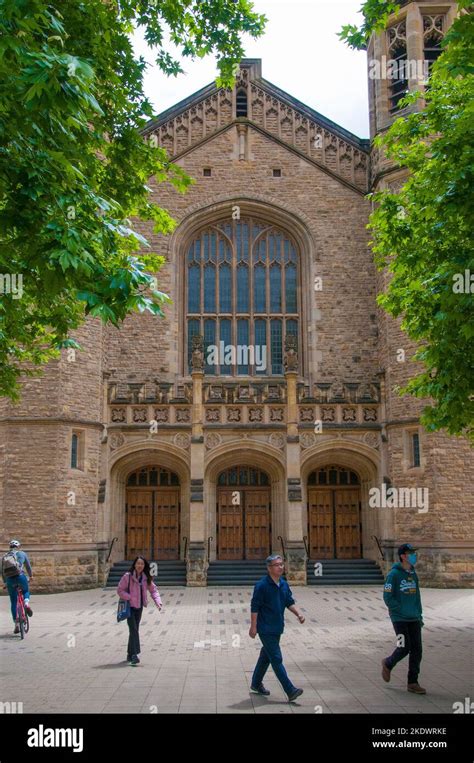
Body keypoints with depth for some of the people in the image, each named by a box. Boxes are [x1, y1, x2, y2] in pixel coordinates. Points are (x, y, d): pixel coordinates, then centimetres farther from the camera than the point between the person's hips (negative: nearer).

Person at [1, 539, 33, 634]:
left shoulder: (4, 557, 20)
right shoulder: (22, 554, 13)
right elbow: (28, 566, 22)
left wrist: (5, 583, 34)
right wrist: (31, 576, 39)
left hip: (10, 580, 2)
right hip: (20, 576, -2)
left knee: (13, 603, 13)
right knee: (26, 591, 29)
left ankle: (16, 625, 10)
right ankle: (26, 604, -3)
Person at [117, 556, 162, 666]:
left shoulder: (146, 578, 1)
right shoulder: (127, 576, -13)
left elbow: (153, 590, 7)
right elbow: (120, 590, -10)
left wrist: (158, 601, -8)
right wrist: (130, 598, -20)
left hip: (139, 607, 5)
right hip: (129, 606, -5)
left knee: (134, 630, 13)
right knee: (133, 629, -16)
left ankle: (130, 654, 25)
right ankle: (134, 655, -20)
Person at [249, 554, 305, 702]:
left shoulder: (284, 584, 5)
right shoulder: (262, 585, -17)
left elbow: (289, 602, 16)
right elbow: (254, 607, -14)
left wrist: (298, 614, 0)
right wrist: (253, 627, -14)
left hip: (277, 628, 8)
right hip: (266, 629, -8)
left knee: (266, 656, 19)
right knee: (276, 659, -7)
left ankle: (256, 684, 35)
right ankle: (290, 691, -7)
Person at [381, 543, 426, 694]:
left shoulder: (413, 574, 10)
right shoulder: (394, 574, -11)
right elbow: (387, 597, -11)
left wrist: (419, 615, 14)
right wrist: (401, 611, -14)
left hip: (414, 619, 6)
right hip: (399, 619, -6)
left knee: (416, 649, 3)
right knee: (404, 648, -9)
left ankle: (412, 683, 12)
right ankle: (388, 664, 21)